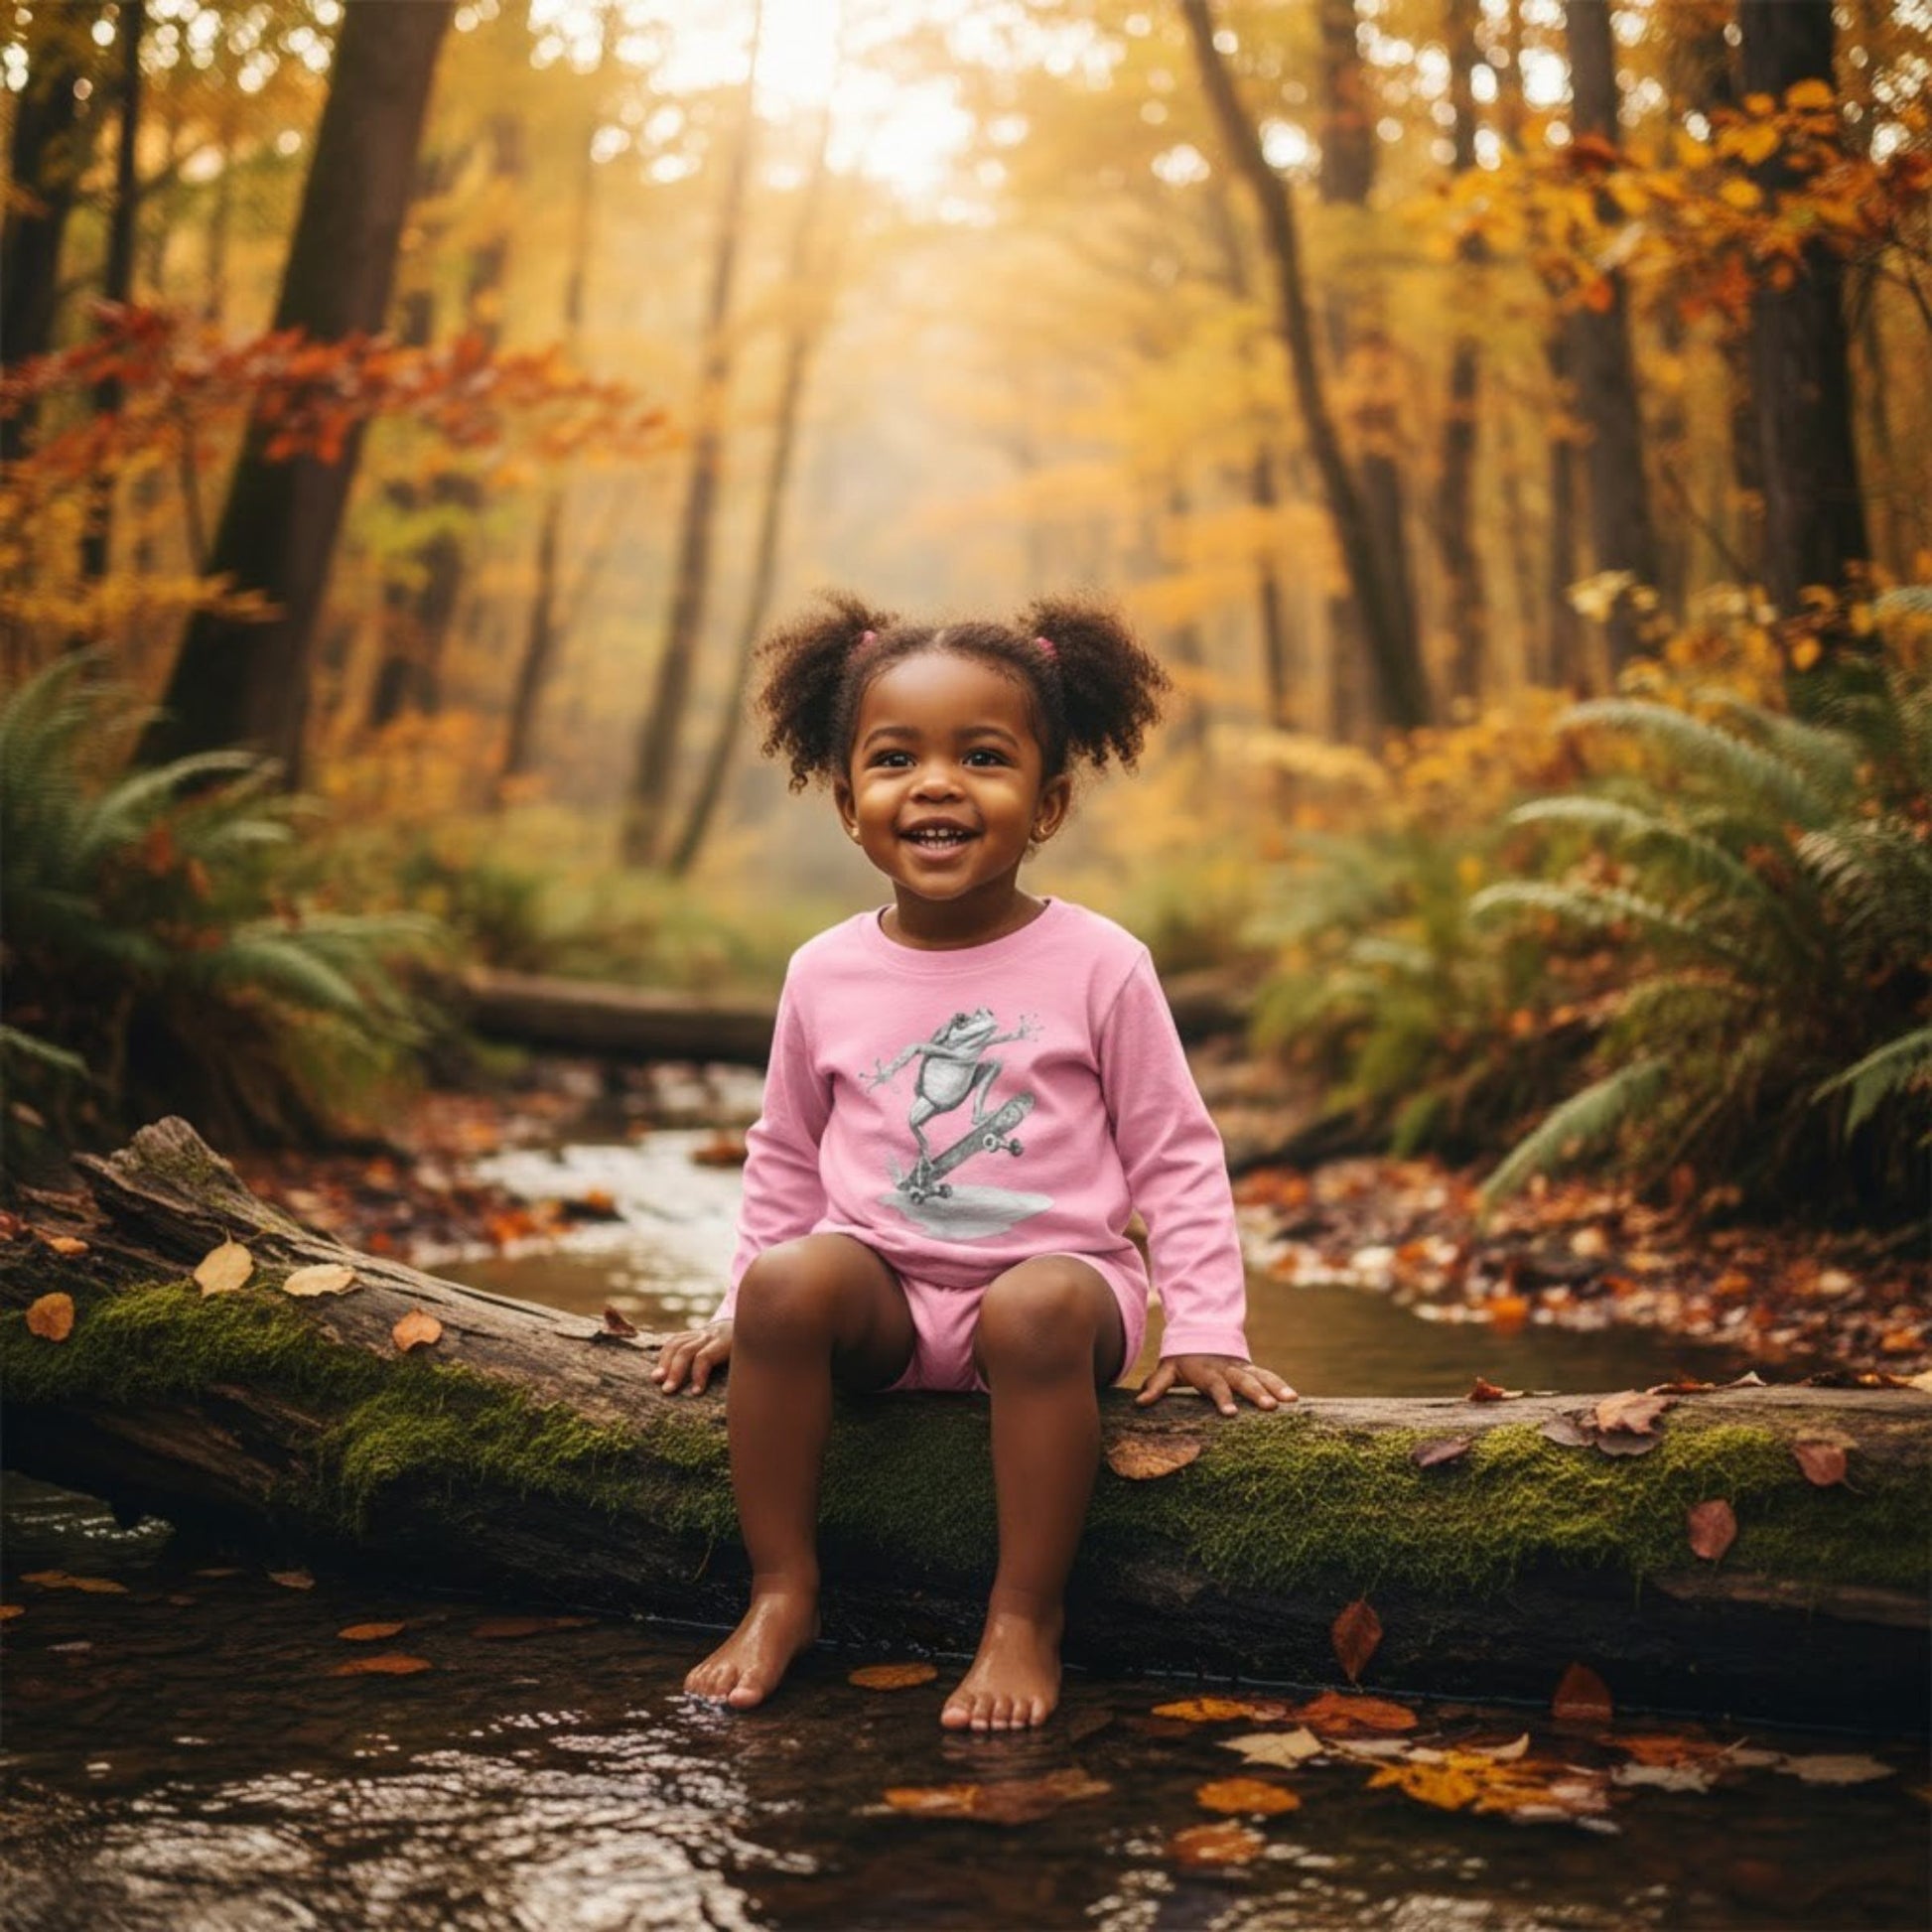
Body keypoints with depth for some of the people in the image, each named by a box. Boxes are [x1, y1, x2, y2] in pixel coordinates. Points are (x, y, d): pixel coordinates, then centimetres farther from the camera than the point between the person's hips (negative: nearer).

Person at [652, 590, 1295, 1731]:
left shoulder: (1099, 965, -4)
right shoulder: (826, 974, 4)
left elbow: (1177, 1156, 1)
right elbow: (787, 1160, 17)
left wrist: (1206, 1332, -7)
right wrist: (741, 1311, 12)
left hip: (1057, 1270, -2)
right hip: (884, 1291, 3)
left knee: (1038, 1311, -36)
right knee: (788, 1284, -28)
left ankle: (1027, 1621, -21)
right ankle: (784, 1589, -13)